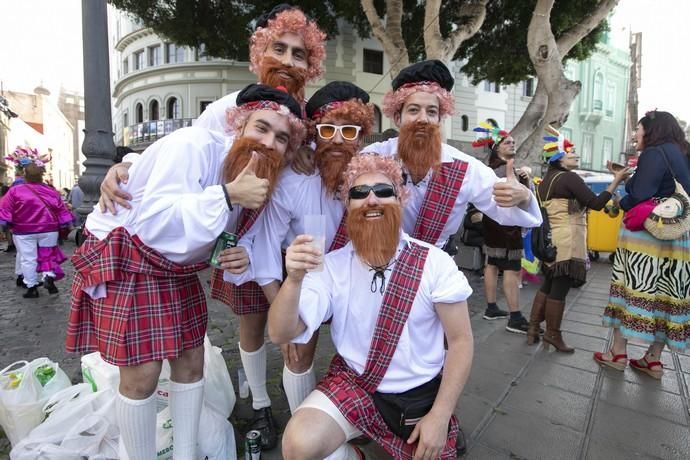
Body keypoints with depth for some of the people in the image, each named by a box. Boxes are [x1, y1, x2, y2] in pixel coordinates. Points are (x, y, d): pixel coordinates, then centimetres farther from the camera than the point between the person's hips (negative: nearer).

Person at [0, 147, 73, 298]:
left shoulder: (15, 191, -9)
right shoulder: (52, 192, -2)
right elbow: (62, 210, 4)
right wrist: (65, 224, 13)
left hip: (24, 232, -2)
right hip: (49, 230, 2)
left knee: (28, 259, 7)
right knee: (48, 254, 18)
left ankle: (31, 288, 12)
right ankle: (49, 276, -2)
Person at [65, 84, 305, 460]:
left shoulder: (261, 176, -3)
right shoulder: (193, 145, -26)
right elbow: (154, 222, -35)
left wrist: (237, 257, -13)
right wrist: (228, 196, -38)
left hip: (175, 269, 7)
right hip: (121, 260, -7)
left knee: (191, 362, 10)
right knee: (142, 373, -4)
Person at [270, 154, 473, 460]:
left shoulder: (435, 263, -15)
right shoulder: (332, 266, -12)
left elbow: (461, 340, -9)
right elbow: (281, 335, -17)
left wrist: (440, 416, -13)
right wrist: (294, 279, -36)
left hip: (420, 392, 1)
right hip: (353, 383, 0)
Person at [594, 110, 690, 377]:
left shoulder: (654, 154, -9)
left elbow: (639, 197, -19)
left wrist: (620, 203, 1)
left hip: (646, 236, -8)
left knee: (633, 293, 2)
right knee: (665, 298, 10)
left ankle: (618, 353, 11)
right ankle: (653, 360, 19)